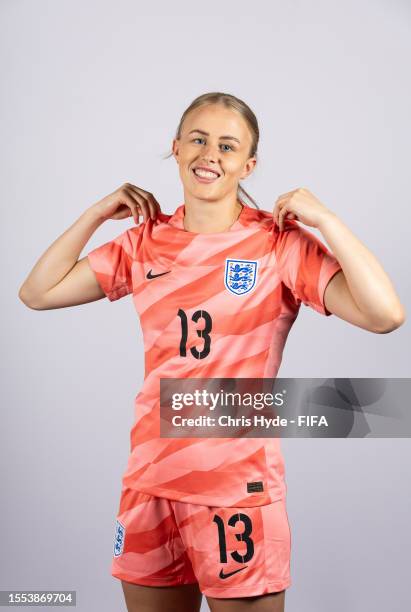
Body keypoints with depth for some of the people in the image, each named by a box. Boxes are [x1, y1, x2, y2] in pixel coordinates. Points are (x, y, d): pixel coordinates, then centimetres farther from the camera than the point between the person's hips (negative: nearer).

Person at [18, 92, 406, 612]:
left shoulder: (281, 242, -7)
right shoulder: (146, 241, 6)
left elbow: (385, 315, -18)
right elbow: (38, 292, 9)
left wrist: (322, 219, -16)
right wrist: (97, 213, 3)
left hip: (239, 485, -4)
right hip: (150, 478, 4)